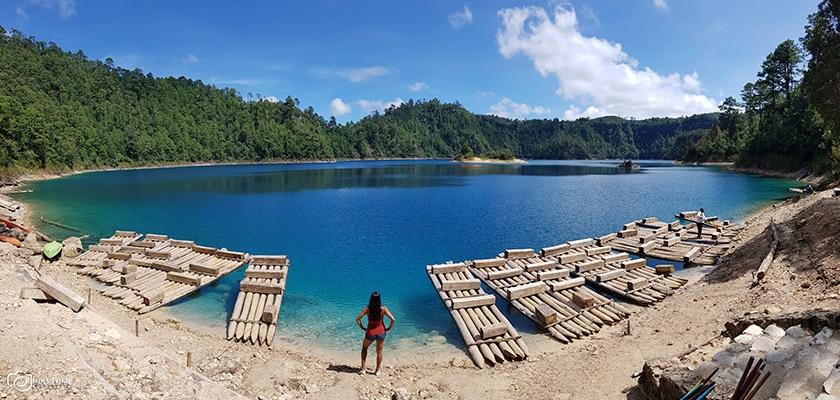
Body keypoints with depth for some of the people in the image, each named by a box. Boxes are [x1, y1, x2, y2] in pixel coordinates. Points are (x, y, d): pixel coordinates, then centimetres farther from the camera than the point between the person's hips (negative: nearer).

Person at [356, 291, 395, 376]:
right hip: (381, 333, 0)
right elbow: (393, 320, -17)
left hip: (370, 333, 0)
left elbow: (357, 319, -15)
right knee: (379, 352, 20)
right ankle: (377, 371, 30)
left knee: (364, 348, 27)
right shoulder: (383, 309, -14)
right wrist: (389, 328, -2)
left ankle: (363, 369, 25)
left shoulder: (367, 308, -13)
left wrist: (362, 328, -1)